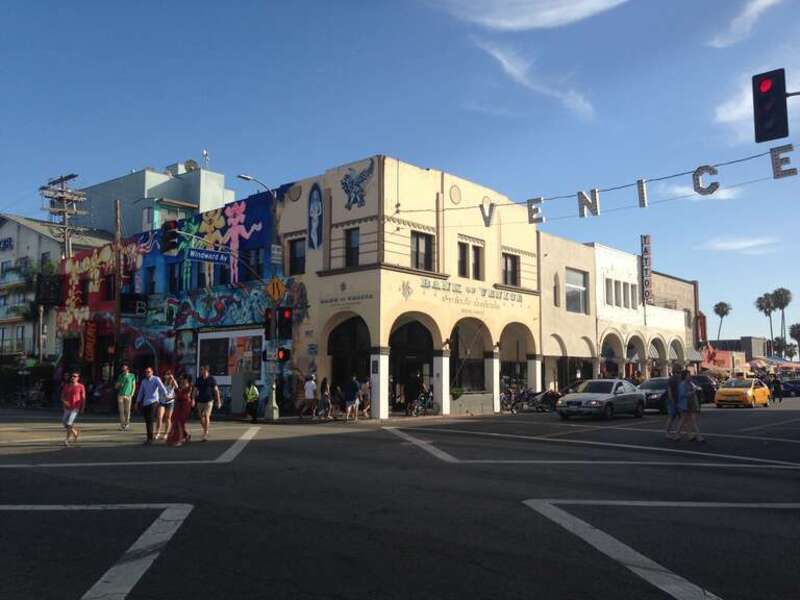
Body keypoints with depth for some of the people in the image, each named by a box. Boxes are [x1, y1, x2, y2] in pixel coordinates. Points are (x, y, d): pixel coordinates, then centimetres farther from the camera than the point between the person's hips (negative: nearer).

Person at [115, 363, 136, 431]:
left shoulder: (132, 376, 4)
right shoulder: (120, 376, 11)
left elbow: (134, 386, 6)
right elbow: (116, 386, 14)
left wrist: (131, 395, -4)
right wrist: (119, 384, -8)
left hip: (128, 396, -2)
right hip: (121, 395, 2)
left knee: (127, 411, -3)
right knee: (121, 411, -2)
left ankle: (126, 425, 5)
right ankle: (122, 425, 2)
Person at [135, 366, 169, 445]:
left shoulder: (156, 379, -4)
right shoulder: (143, 381, 12)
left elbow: (161, 387, -19)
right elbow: (141, 392, 21)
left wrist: (166, 395, -34)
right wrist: (137, 402, 22)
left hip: (153, 402, -6)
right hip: (145, 403, 6)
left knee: (150, 421, -13)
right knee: (147, 421, 7)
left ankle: (150, 439, -8)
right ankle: (149, 438, 19)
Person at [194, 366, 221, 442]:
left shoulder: (212, 379, -4)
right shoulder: (198, 380, 3)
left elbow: (216, 390, -2)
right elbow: (195, 390, 7)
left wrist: (218, 401, -4)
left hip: (209, 400, -4)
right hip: (200, 401, 4)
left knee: (206, 416, -13)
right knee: (201, 417, 9)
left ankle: (205, 434, -9)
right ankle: (205, 430, 31)